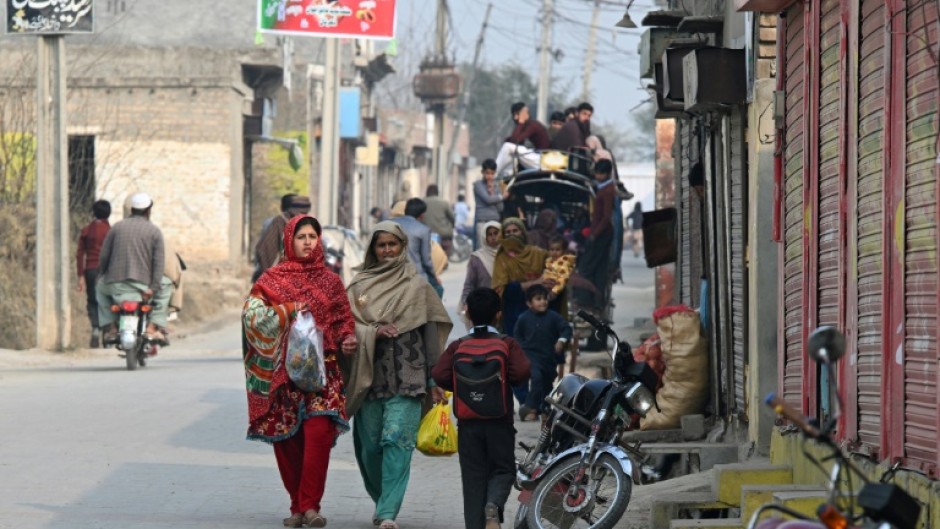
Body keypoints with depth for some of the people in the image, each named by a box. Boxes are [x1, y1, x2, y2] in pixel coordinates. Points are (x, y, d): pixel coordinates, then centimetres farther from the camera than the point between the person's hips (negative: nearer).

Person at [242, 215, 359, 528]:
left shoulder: (330, 281, 12)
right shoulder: (273, 278, 7)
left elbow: (343, 319, 16)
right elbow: (251, 314, -2)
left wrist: (348, 339, -5)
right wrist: (287, 312, -13)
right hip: (283, 371, 0)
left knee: (319, 432, -16)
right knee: (287, 441, 1)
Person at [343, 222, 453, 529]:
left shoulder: (417, 287, 7)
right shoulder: (359, 287, 10)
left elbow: (431, 334, 7)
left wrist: (434, 381, 3)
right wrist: (373, 332, -14)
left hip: (406, 377, -2)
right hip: (369, 377, 2)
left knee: (397, 441, -14)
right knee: (370, 445, 5)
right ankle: (382, 502, 26)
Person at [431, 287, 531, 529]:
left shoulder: (458, 346, 1)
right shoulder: (507, 344, -3)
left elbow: (439, 375, -10)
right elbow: (522, 371, -17)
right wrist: (507, 382, 3)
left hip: (468, 422, 1)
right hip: (500, 420, -1)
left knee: (473, 475, 7)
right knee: (503, 469, 9)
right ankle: (494, 505, -20)